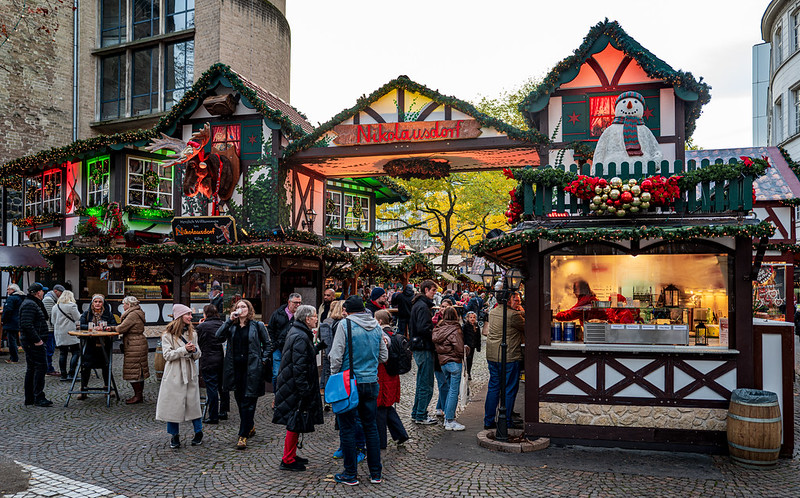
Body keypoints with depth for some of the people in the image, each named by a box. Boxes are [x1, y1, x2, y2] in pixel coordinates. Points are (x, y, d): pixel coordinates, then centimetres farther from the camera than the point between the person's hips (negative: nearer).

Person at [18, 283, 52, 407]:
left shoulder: (32, 303, 19)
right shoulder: (30, 305, -15)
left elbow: (44, 317, 20)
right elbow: (27, 324, -24)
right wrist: (37, 340, -23)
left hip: (30, 342, 11)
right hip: (33, 342, -11)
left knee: (31, 369, 14)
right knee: (41, 367, -10)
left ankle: (29, 398, 19)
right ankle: (39, 398, -7)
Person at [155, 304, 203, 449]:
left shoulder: (192, 333, 11)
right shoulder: (168, 334, -2)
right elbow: (167, 355, -9)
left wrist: (194, 350, -9)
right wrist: (184, 349, -19)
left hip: (190, 372, 3)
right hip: (174, 374, -3)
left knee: (193, 403, 5)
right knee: (174, 404, 1)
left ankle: (198, 433, 19)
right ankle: (174, 436, 16)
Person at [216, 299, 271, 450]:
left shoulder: (257, 325, 2)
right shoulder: (231, 326, 10)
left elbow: (268, 344, 7)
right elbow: (219, 336, -8)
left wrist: (263, 360, -2)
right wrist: (229, 320, -11)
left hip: (252, 369, -4)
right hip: (235, 368, 4)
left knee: (248, 402, -5)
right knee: (239, 400, 14)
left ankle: (243, 436, -2)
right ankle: (250, 427, 33)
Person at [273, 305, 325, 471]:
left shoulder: (296, 332, 12)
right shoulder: (301, 337, -20)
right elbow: (299, 367, -24)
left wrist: (320, 346, 17)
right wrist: (304, 390, -23)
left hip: (293, 386, 11)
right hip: (296, 388, -11)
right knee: (295, 423, -1)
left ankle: (291, 456, 29)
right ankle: (288, 460, 9)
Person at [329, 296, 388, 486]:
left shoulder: (345, 324, -11)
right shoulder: (376, 326, 5)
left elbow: (336, 356, -12)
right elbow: (384, 356, 11)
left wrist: (335, 375, 4)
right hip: (371, 383, 5)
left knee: (347, 428, 6)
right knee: (371, 427, 14)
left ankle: (350, 474, 13)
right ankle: (376, 473, 20)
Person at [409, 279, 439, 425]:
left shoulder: (417, 305, 15)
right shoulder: (423, 307, -18)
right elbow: (423, 329, -27)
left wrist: (431, 321, 12)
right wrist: (435, 332, -13)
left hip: (418, 348, 11)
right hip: (424, 349, -11)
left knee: (421, 383, 18)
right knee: (426, 385, -2)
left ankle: (416, 413, 26)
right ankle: (421, 416, 6)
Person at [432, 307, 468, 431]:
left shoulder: (438, 329, 6)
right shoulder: (454, 330, -15)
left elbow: (437, 346, 9)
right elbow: (459, 348, -19)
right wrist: (465, 349, 3)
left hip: (442, 363, 7)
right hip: (454, 362, -7)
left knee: (450, 389, 18)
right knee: (454, 391, -2)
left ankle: (447, 417, 21)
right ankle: (450, 421, 0)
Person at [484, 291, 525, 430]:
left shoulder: (492, 313, 10)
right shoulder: (513, 315, -16)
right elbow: (527, 328, -6)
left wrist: (519, 313, 9)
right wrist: (522, 313, 3)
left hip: (492, 356, 8)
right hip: (510, 357, -7)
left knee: (493, 388, 14)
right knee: (510, 390, 3)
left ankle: (488, 421, 18)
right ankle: (506, 422, 8)